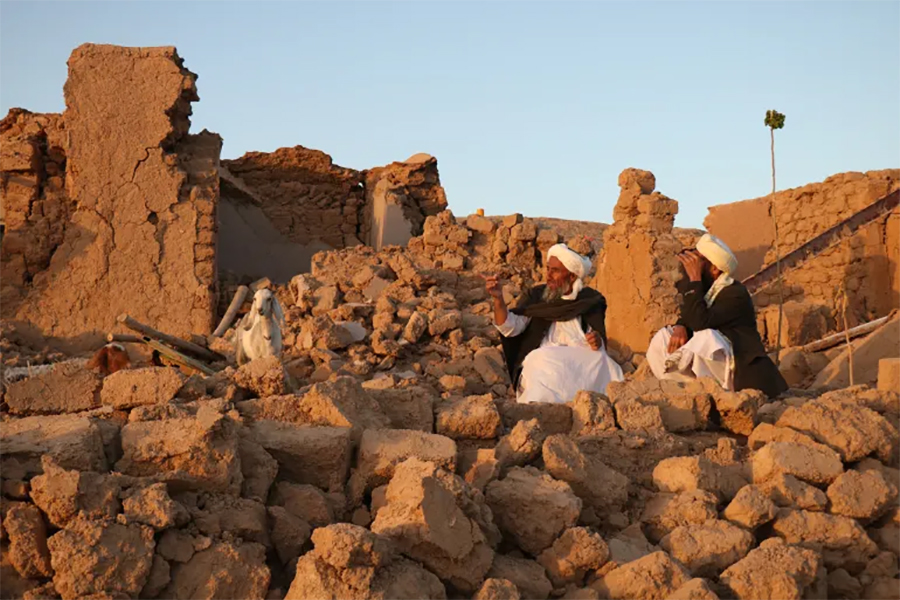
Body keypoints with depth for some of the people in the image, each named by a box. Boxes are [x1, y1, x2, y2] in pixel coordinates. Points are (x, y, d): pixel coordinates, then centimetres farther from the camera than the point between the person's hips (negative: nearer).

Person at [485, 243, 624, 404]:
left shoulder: (590, 301, 16)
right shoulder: (536, 296, 15)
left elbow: (600, 340, 18)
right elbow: (510, 327, 2)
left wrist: (598, 341, -7)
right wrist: (498, 299, -14)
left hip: (582, 362, 1)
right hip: (541, 361, -1)